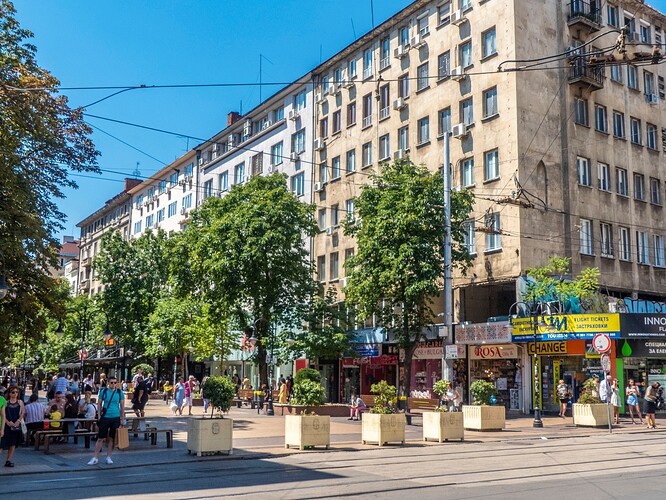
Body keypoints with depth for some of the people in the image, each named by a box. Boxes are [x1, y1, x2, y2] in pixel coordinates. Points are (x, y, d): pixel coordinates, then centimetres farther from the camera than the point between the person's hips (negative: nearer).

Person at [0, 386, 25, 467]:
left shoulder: (20, 402, 5)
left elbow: (22, 413, 4)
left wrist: (18, 421, -9)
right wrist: (8, 422, -19)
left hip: (16, 426, 3)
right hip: (7, 426, -3)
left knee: (13, 444, 8)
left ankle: (8, 461, 16)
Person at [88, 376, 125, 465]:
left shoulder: (119, 392, 1)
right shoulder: (103, 391, 0)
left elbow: (122, 406, 7)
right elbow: (99, 404, 7)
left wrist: (122, 419, 5)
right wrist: (99, 415, 0)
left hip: (116, 418, 1)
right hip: (105, 417, -1)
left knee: (111, 438, 7)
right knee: (100, 438, -1)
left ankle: (108, 457, 17)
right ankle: (95, 458, 6)